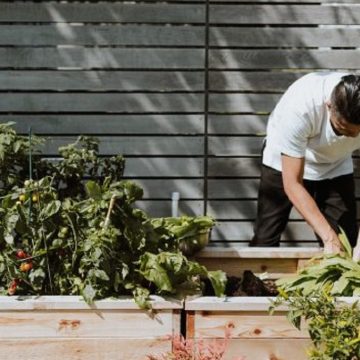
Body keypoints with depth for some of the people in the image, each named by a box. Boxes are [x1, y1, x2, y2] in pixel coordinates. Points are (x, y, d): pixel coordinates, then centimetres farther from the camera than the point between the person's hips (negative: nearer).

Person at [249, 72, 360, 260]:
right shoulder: (299, 108, -40)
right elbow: (292, 184, -34)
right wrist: (329, 238, -40)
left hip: (335, 167, 2)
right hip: (283, 162, -2)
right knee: (264, 241, -6)